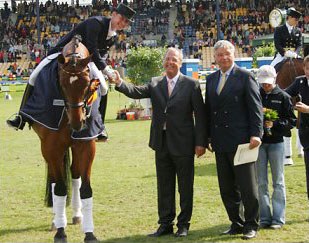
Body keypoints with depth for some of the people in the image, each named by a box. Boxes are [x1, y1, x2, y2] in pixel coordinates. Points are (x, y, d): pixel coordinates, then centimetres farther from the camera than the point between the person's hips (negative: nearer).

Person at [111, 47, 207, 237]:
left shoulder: (191, 84, -4)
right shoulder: (155, 84, 8)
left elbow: (200, 115, -5)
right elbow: (136, 92, -7)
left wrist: (201, 142, -9)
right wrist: (120, 83, -27)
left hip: (183, 144, -4)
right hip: (162, 144, 4)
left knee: (185, 187, 6)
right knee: (164, 186, 11)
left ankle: (183, 224, 17)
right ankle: (165, 224, 21)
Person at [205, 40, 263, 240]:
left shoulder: (245, 77, -3)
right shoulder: (211, 79, 14)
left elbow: (255, 107, -7)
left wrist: (256, 133, -15)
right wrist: (208, 136, 12)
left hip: (241, 140, -6)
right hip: (221, 144, 6)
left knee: (248, 186, 1)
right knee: (227, 188, 9)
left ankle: (251, 225, 11)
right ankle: (236, 223, 20)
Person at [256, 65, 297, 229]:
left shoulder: (283, 97, 0)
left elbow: (292, 121, 0)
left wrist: (274, 124, -14)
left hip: (276, 143, -1)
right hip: (258, 142, 2)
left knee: (278, 182, 4)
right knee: (261, 183, 4)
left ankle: (278, 218, 9)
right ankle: (264, 218, 12)